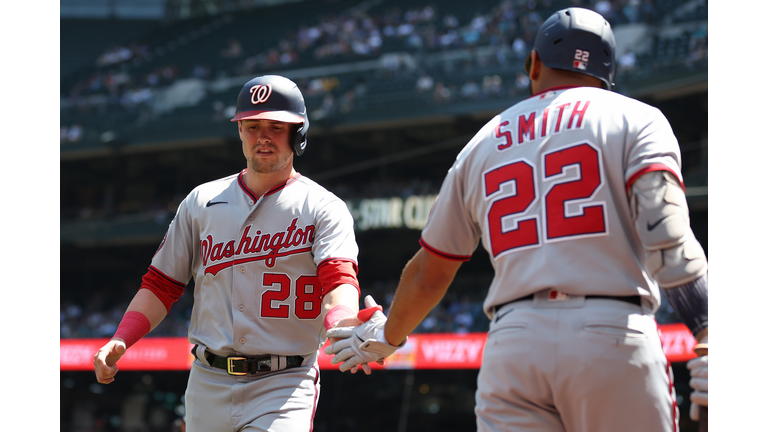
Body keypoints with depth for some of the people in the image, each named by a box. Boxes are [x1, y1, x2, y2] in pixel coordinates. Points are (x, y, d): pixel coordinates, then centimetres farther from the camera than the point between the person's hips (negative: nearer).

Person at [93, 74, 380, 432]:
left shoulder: (322, 208, 1)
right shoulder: (201, 202, 13)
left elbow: (339, 279, -16)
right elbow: (161, 284, 14)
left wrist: (341, 328, -39)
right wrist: (119, 341, -3)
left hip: (284, 387, -4)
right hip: (208, 385, 4)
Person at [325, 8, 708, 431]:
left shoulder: (483, 144, 22)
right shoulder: (635, 119, 10)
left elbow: (427, 275, 28)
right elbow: (665, 235, -9)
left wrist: (387, 336, 46)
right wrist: (709, 340, -17)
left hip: (511, 345, 3)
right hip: (614, 340, -3)